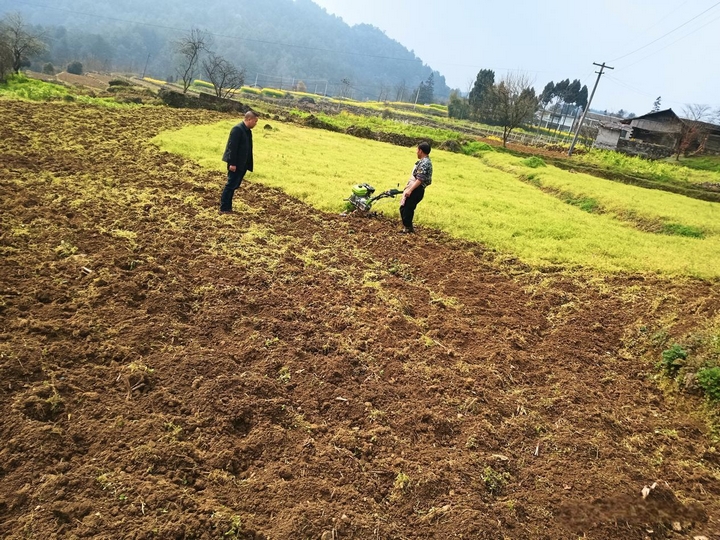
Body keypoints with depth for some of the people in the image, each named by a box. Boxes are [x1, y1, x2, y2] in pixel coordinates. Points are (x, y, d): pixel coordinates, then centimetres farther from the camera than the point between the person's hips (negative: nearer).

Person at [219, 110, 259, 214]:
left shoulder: (248, 131, 12)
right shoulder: (237, 129, -16)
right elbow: (232, 147, -20)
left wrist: (248, 165, 13)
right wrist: (232, 163, -22)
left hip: (242, 164, 9)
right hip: (236, 164, -9)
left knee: (234, 186, 13)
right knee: (231, 185, -3)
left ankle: (228, 207, 21)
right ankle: (224, 208, 4)